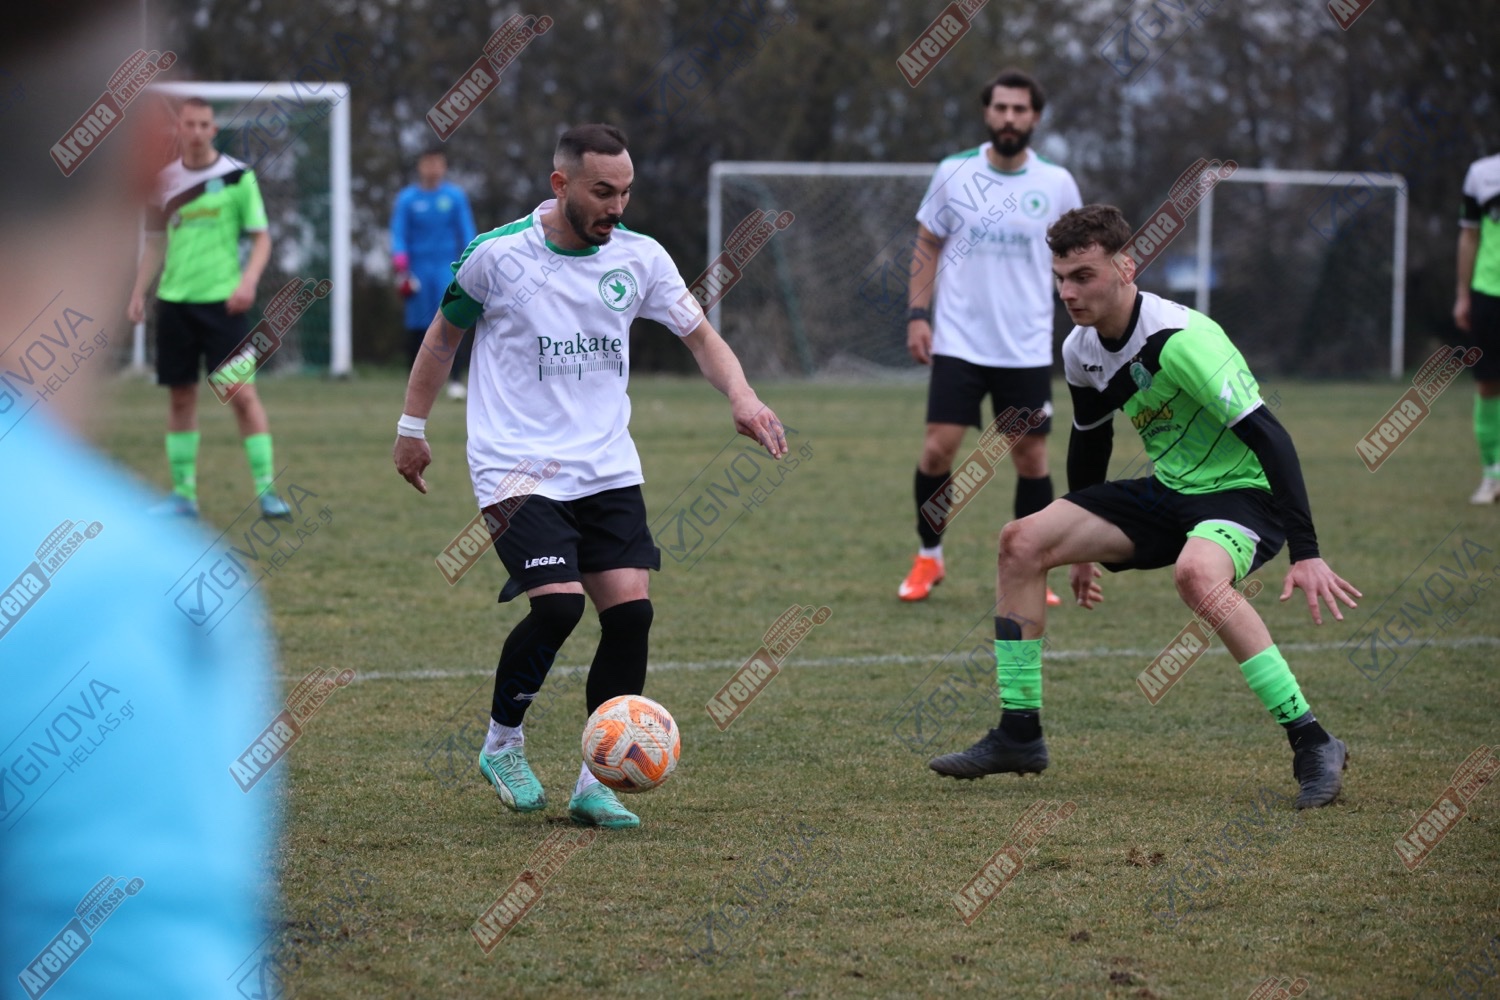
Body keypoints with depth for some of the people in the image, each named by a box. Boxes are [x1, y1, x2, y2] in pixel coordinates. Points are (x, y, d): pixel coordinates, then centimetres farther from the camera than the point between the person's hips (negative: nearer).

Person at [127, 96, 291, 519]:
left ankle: (267, 489, -7)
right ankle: (184, 494, 14)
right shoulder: (165, 181, 8)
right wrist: (138, 292, 8)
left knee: (241, 392, -11)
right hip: (174, 301, 4)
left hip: (223, 301, -4)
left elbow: (261, 238, -2)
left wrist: (248, 280, -17)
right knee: (181, 396, 7)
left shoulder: (238, 176, -3)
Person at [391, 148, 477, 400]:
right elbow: (398, 234, 2)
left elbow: (467, 232, 8)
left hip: (447, 266, 0)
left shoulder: (455, 196, 6)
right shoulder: (407, 199, 5)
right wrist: (401, 267, -10)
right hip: (419, 267, 0)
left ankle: (456, 380, -16)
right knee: (417, 326, -1)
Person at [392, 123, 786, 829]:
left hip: (607, 469, 4)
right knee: (558, 602, -21)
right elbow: (444, 333, 9)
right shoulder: (498, 255, -6)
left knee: (630, 608, -9)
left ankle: (596, 783, 4)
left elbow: (700, 336, 9)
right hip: (518, 466, -4)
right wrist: (412, 427, 14)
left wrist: (741, 396, -10)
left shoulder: (638, 257, 2)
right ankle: (502, 743, 5)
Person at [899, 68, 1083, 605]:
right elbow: (927, 247, 9)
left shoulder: (1056, 184, 1)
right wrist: (918, 313, -1)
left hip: (1027, 351, 1)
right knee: (937, 449, -8)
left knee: (1031, 458, 2)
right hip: (958, 342, -1)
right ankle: (928, 560, 11)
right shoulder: (953, 173, 1)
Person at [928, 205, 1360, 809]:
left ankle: (1312, 743, -32)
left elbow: (1270, 438, -29)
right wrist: (1081, 548, 27)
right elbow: (1090, 442, 19)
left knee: (1197, 573, -40)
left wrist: (1306, 554, -34)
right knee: (1022, 542, -3)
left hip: (1243, 493, -8)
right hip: (1167, 491, 8)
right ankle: (1019, 734, 4)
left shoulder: (1180, 339, -26)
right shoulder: (1081, 351, -1)